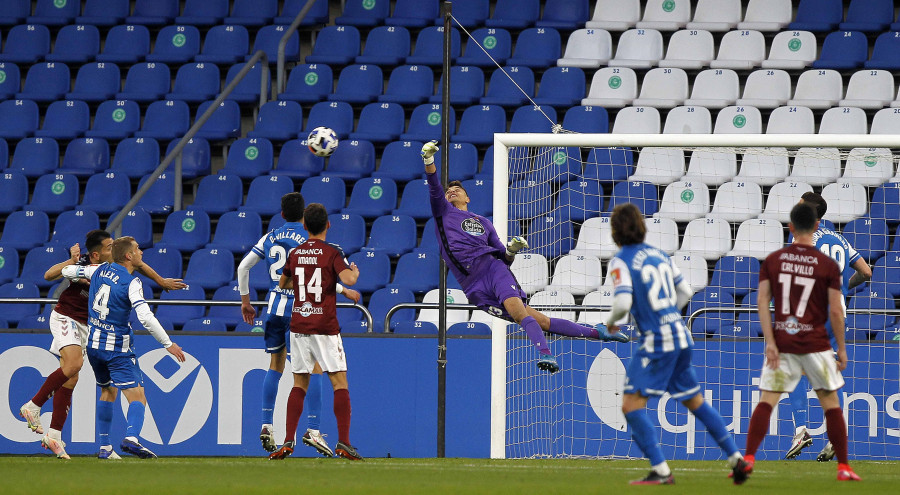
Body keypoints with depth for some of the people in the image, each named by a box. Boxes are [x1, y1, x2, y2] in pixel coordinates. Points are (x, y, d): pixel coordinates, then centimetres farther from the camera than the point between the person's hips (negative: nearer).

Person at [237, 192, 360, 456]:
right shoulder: (307, 239, -6)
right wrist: (345, 291, -3)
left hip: (274, 307, 5)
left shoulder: (270, 238, 10)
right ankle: (312, 428, -11)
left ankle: (267, 425, 12)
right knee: (314, 368, -1)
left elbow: (243, 267, 11)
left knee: (275, 365, 17)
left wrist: (245, 300, 22)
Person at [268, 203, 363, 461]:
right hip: (325, 328, -4)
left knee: (299, 384, 10)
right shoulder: (332, 253, -6)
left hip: (298, 326, 4)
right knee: (340, 383, 0)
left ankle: (288, 442, 2)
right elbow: (348, 279, -21)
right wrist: (355, 272, 1)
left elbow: (283, 283, 21)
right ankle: (343, 442, -8)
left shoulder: (295, 253, 7)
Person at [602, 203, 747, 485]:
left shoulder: (621, 261, -8)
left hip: (657, 341, -8)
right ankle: (736, 459, 21)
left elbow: (623, 303, -19)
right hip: (681, 336, 8)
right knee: (695, 401, 20)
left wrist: (610, 321, 1)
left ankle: (661, 471, -13)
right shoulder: (658, 255, 13)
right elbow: (685, 292, 19)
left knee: (632, 405, -5)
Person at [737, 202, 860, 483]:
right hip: (815, 344, -1)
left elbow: (762, 302, -3)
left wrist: (770, 342, -4)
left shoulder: (772, 261, 2)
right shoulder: (828, 265, -4)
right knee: (831, 404, 9)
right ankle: (843, 468, 9)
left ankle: (748, 459, -14)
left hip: (781, 344, 1)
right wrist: (841, 348, 4)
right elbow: (836, 311, -5)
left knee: (766, 402, 1)